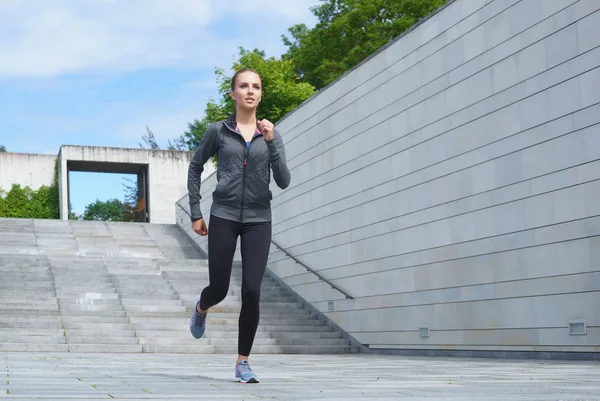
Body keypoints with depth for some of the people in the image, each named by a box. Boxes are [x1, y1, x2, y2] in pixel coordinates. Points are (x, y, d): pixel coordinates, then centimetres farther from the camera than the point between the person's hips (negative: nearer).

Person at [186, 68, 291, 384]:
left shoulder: (271, 135, 5)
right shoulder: (218, 131, 1)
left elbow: (283, 182, -3)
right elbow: (195, 168, 11)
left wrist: (271, 143, -15)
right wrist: (195, 212, 7)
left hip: (258, 220, 1)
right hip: (223, 217, -1)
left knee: (251, 291, -6)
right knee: (219, 288, 3)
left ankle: (243, 362, 8)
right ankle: (201, 308, 42)